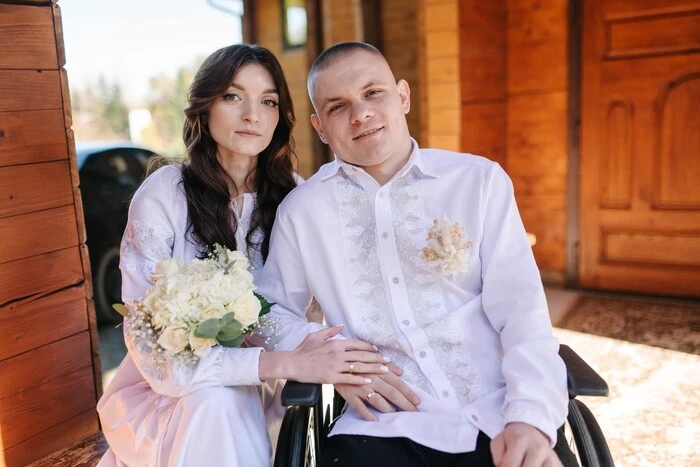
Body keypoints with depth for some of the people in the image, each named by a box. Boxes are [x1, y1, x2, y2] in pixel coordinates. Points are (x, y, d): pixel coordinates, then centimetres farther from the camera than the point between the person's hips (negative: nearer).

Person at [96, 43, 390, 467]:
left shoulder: (291, 196, -6)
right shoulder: (164, 193, -16)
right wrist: (286, 364, -32)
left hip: (252, 395, 2)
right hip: (168, 399, -2)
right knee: (215, 401, -31)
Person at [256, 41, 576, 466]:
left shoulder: (481, 180, 2)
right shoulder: (301, 209, 5)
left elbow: (521, 310, -3)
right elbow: (272, 312, 12)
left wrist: (531, 417, -17)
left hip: (498, 418, 0)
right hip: (386, 426, 1)